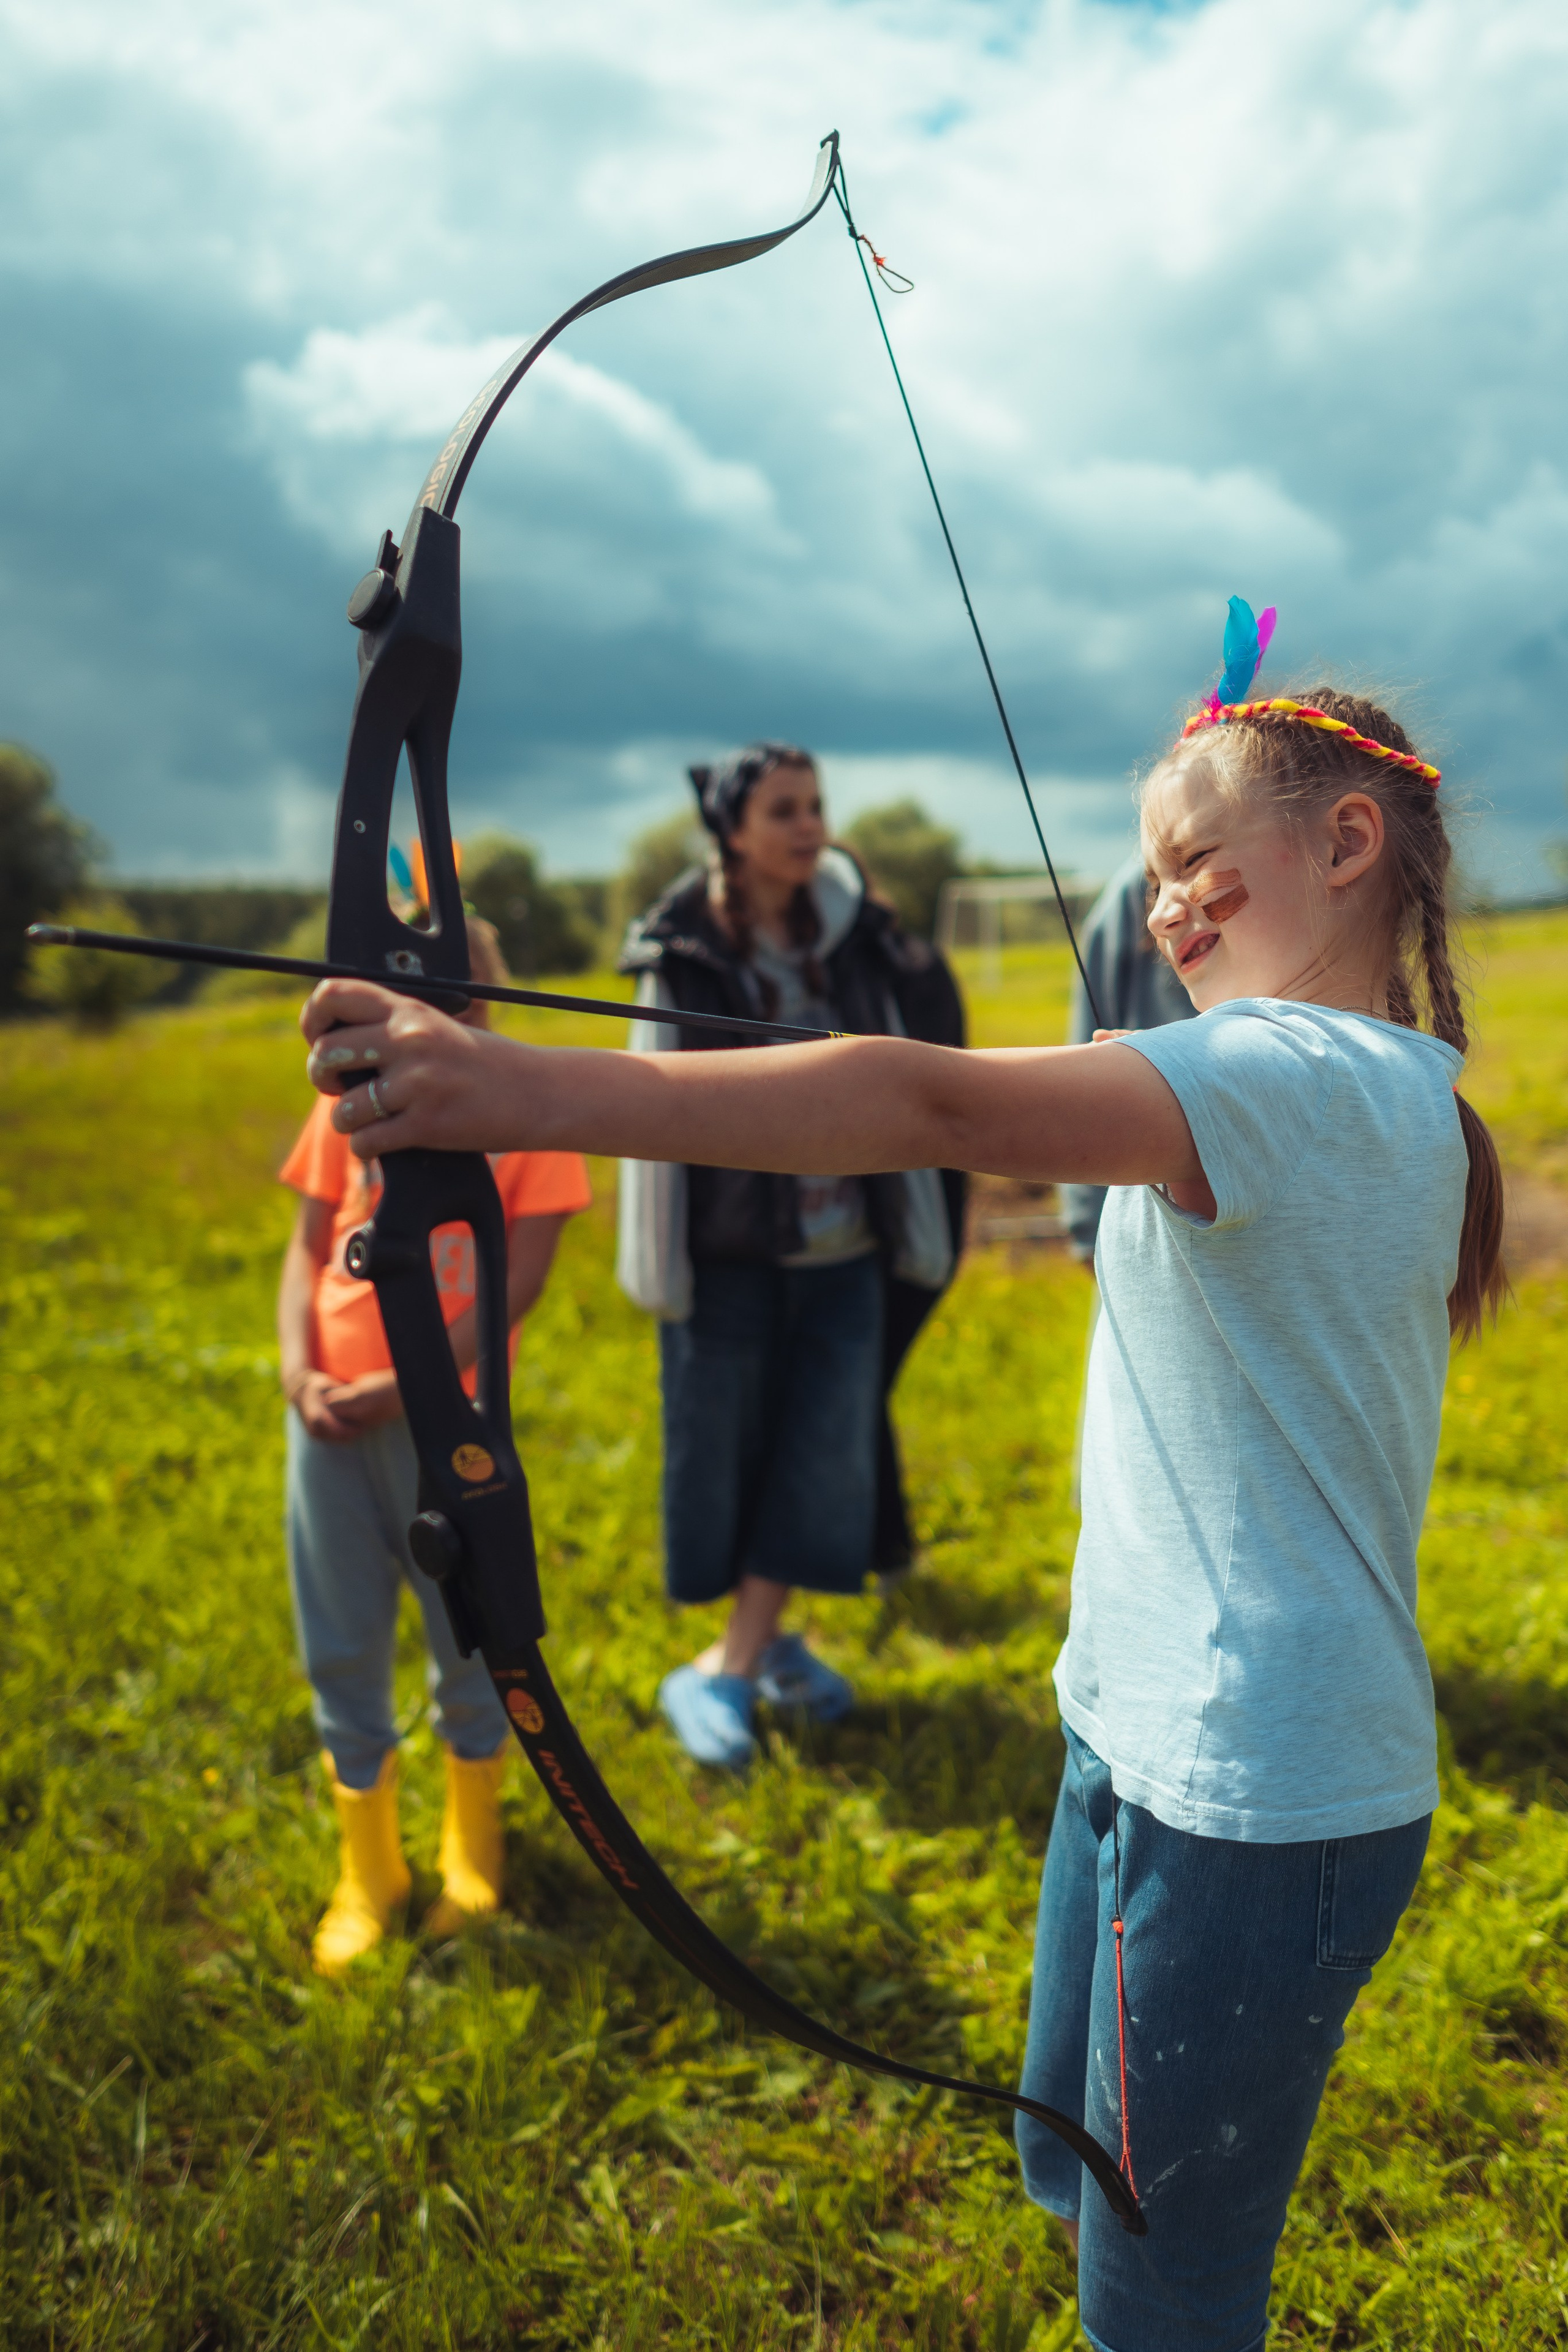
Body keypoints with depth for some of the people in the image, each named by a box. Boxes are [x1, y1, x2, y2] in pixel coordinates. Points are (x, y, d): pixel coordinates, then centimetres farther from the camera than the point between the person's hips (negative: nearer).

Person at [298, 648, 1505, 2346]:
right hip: (1144, 1743, 10)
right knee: (1079, 2180, 26)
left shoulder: (1309, 1077, -23)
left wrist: (534, 1092, -44)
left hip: (1254, 1803, -10)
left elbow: (941, 1107, -38)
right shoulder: (1379, 1087, 9)